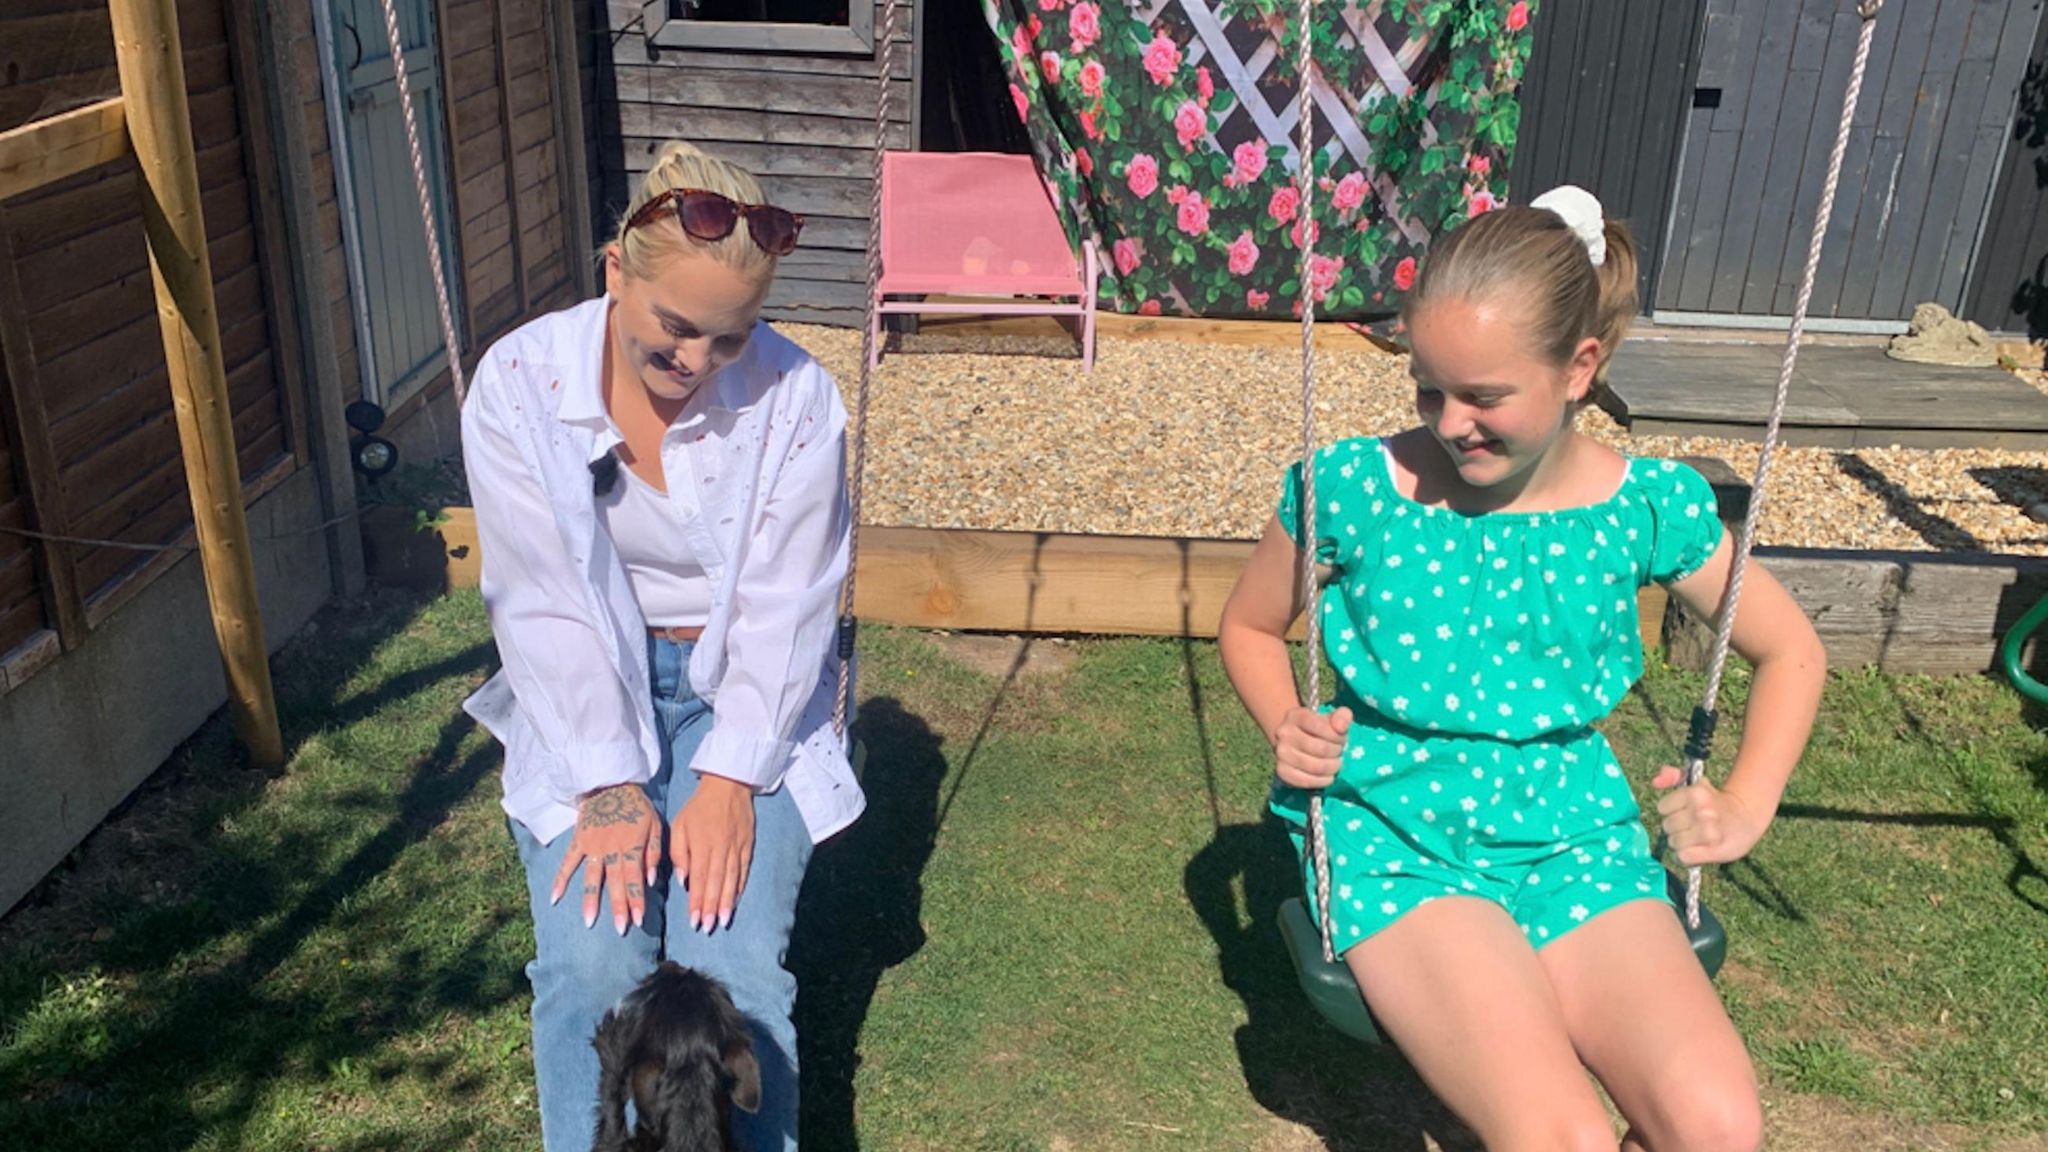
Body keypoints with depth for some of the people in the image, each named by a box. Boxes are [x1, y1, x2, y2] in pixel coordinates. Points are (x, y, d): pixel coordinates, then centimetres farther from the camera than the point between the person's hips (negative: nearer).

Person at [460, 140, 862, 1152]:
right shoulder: (520, 383, -11)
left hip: (743, 696, -1)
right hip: (587, 701, 1)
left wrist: (726, 780, -17)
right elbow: (543, 607, -11)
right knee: (592, 966, -17)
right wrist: (608, 785, -16)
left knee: (731, 968, -18)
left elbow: (782, 615, -11)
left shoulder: (795, 399, -14)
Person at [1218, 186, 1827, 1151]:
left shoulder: (1650, 507, -4)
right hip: (1393, 836, -2)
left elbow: (1791, 653, 13)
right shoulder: (1351, 486, -8)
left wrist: (1745, 808, 0)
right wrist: (1289, 729, -10)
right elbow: (1250, 627, 9)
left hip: (1573, 834, 3)